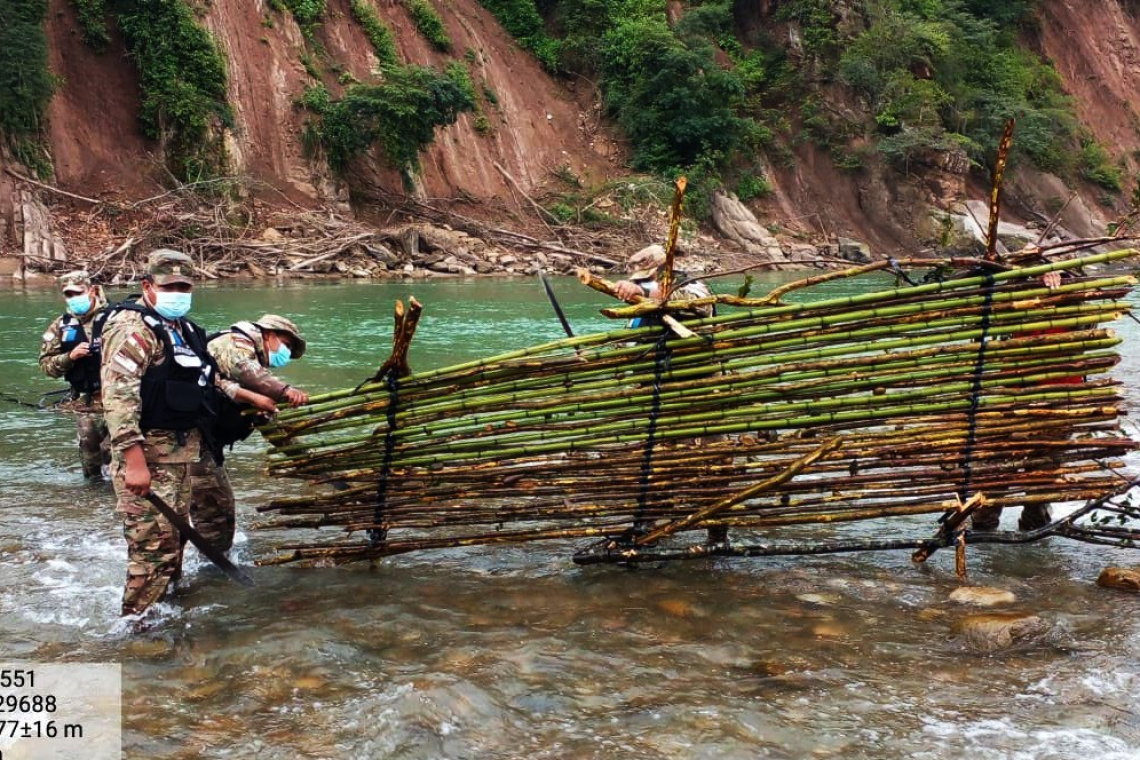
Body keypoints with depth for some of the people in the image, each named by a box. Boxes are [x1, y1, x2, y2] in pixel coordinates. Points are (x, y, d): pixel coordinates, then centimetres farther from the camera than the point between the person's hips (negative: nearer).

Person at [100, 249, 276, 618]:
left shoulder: (181, 328, 15)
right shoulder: (133, 328, -16)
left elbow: (207, 378, 29)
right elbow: (118, 397, -25)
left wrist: (252, 397, 29)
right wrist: (134, 462, -30)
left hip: (181, 449, 10)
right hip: (147, 452, -10)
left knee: (174, 534, 21)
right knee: (154, 543, -10)